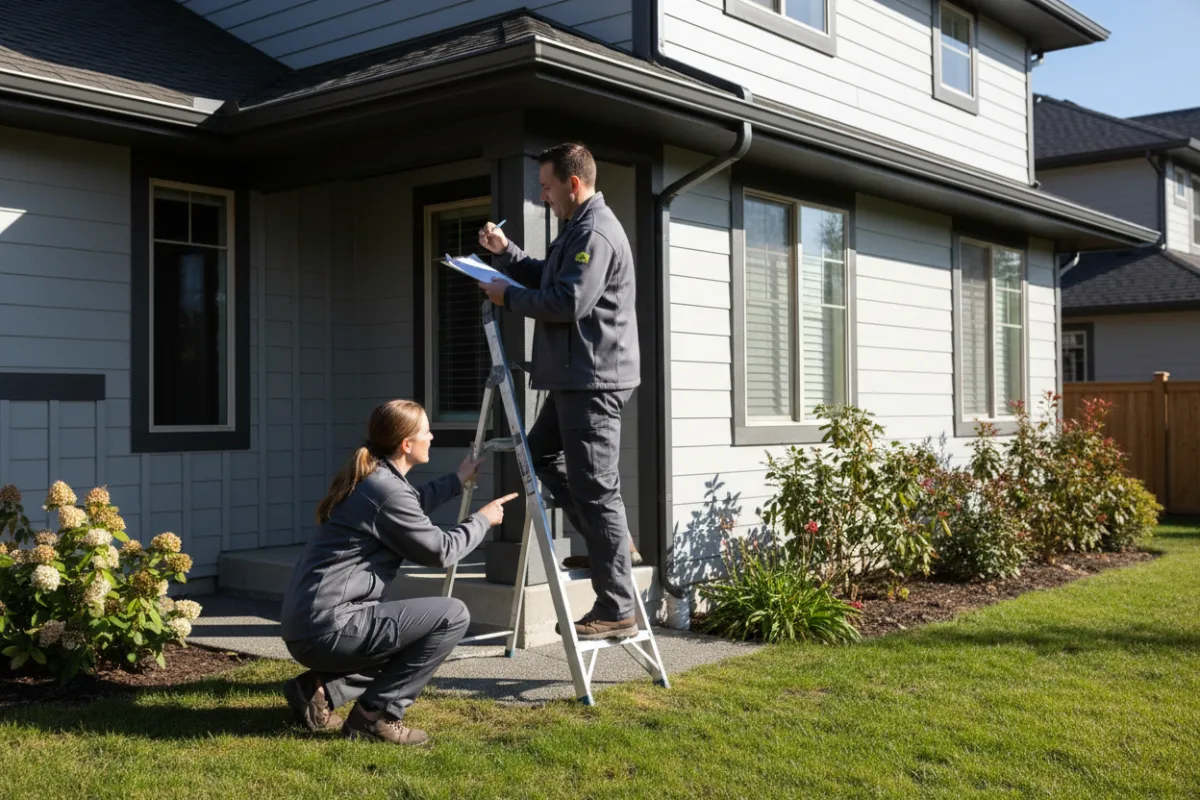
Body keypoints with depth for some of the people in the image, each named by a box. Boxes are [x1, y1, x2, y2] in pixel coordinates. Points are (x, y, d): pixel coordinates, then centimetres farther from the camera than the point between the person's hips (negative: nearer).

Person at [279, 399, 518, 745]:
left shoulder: (366, 478, 13)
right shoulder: (386, 490, -16)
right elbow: (439, 551, -6)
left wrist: (456, 481, 42)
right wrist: (482, 520, 9)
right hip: (328, 629, -10)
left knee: (412, 637, 28)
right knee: (452, 616, -10)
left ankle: (319, 688, 15)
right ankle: (376, 714, -7)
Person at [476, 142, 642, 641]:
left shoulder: (596, 232, -15)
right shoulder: (577, 229, 20)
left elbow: (568, 302, -23)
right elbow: (543, 280, 28)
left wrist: (508, 296, -10)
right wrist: (504, 252, 14)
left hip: (593, 380, -11)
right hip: (574, 379, 11)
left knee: (595, 489, -9)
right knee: (541, 456, 21)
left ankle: (616, 611, -4)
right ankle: (612, 540, 24)